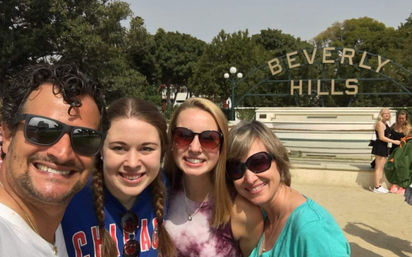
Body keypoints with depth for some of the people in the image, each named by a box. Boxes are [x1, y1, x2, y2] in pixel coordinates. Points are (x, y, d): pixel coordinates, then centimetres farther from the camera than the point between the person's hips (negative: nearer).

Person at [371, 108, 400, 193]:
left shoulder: (385, 124, 18)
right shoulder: (380, 123, -12)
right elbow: (381, 137, -18)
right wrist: (394, 141, -14)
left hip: (384, 147, 10)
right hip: (379, 147, -10)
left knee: (382, 168, 12)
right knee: (378, 168, -7)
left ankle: (379, 185, 18)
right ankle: (376, 187, -3)